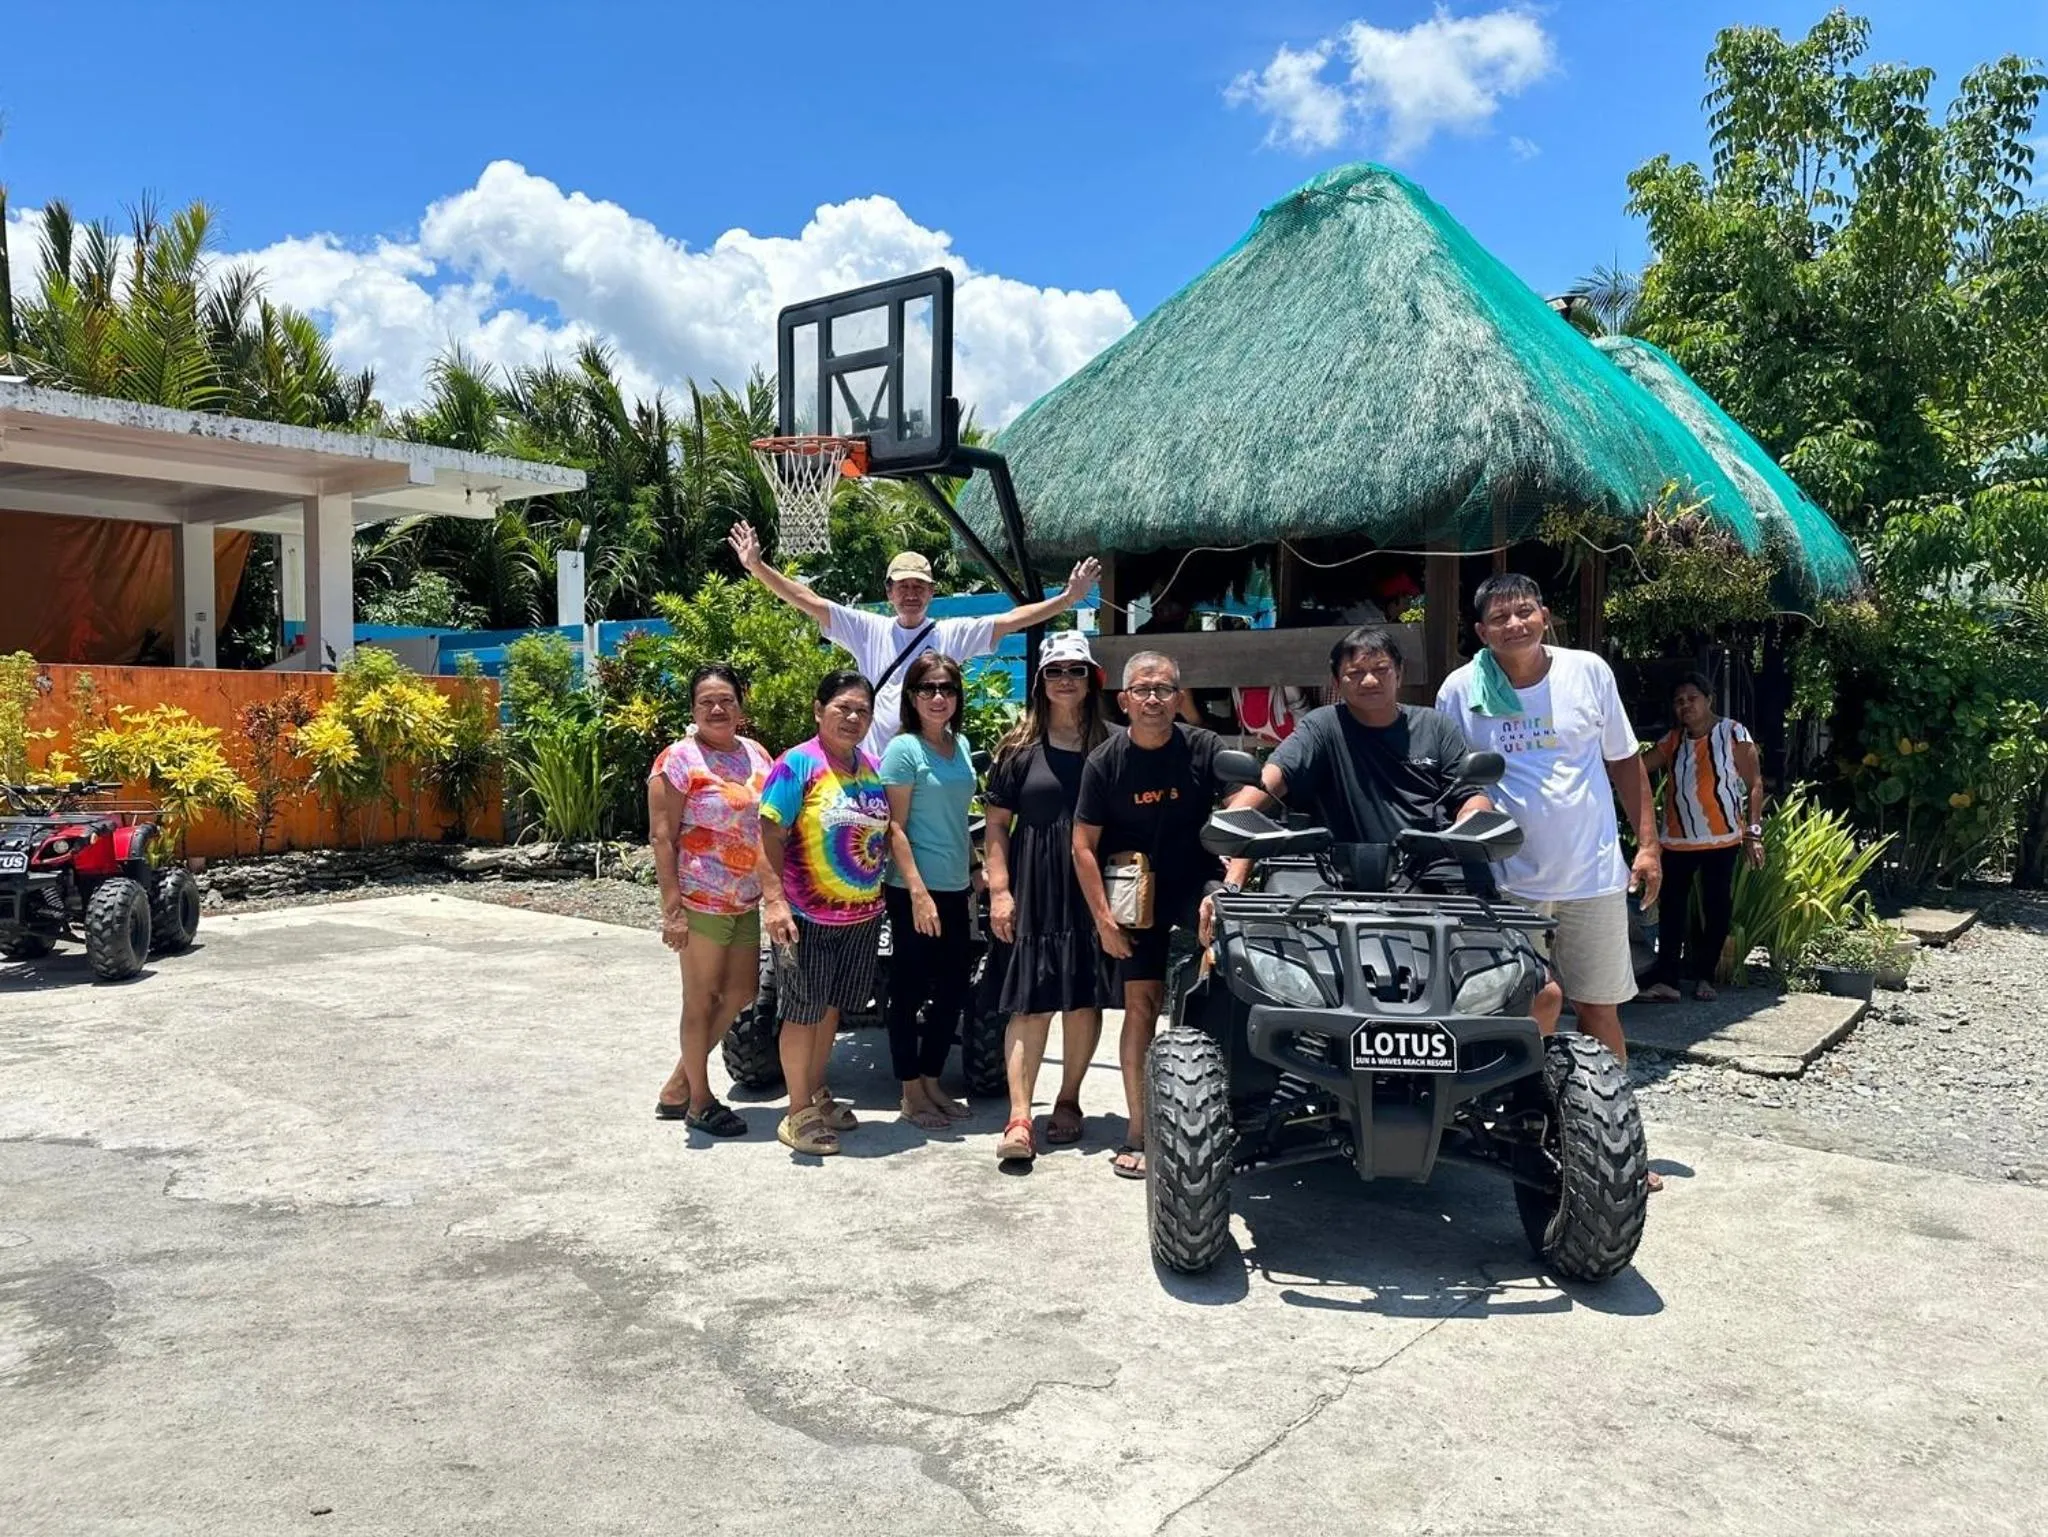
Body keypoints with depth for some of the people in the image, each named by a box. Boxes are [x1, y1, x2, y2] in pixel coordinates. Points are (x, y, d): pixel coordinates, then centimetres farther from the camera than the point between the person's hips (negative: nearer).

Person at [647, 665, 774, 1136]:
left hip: (746, 900, 7)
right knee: (702, 1000, 4)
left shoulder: (756, 754, 9)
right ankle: (699, 1100, 21)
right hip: (701, 902, -7)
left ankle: (678, 1085, 28)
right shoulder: (679, 760, -10)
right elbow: (661, 837, -14)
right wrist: (672, 907, -19)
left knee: (741, 992, 14)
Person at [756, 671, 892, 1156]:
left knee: (831, 1008, 18)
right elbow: (770, 836, -16)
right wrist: (774, 900, -25)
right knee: (803, 1012, 4)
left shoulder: (872, 769, 8)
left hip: (862, 915, 6)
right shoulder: (798, 765, -12)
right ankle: (798, 1113, 16)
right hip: (808, 916, -6)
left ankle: (817, 1093, 35)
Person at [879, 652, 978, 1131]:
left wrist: (972, 883, 17)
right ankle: (912, 1094, 14)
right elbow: (895, 828, -13)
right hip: (914, 889, -7)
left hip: (955, 889, 7)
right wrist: (919, 893, -18)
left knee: (953, 989, 13)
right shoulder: (904, 749, -10)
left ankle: (932, 1082, 26)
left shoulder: (962, 746, 10)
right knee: (910, 990, 3)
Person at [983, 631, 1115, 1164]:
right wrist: (1000, 889, -4)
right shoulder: (1020, 748, 5)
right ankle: (1019, 1119, -3)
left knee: (1085, 1000, 7)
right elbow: (997, 823, 5)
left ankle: (1068, 1101, 24)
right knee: (1030, 1003, -4)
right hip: (1032, 890, -1)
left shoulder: (1112, 745, 6)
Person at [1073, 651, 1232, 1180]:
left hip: (1195, 890, 0)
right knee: (1142, 1003, -1)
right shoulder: (1105, 761, -5)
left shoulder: (1205, 749, -7)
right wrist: (1103, 918, -7)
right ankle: (1138, 1133, 5)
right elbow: (1083, 845, -2)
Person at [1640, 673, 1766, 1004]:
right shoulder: (1673, 740, 8)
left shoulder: (1733, 734, -3)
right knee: (1671, 909, -2)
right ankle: (1666, 980, -3)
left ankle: (1704, 977, 17)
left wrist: (1753, 832, -10)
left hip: (1722, 840, -3)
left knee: (1717, 909, 4)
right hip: (1677, 840, 3)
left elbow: (1754, 784, -4)